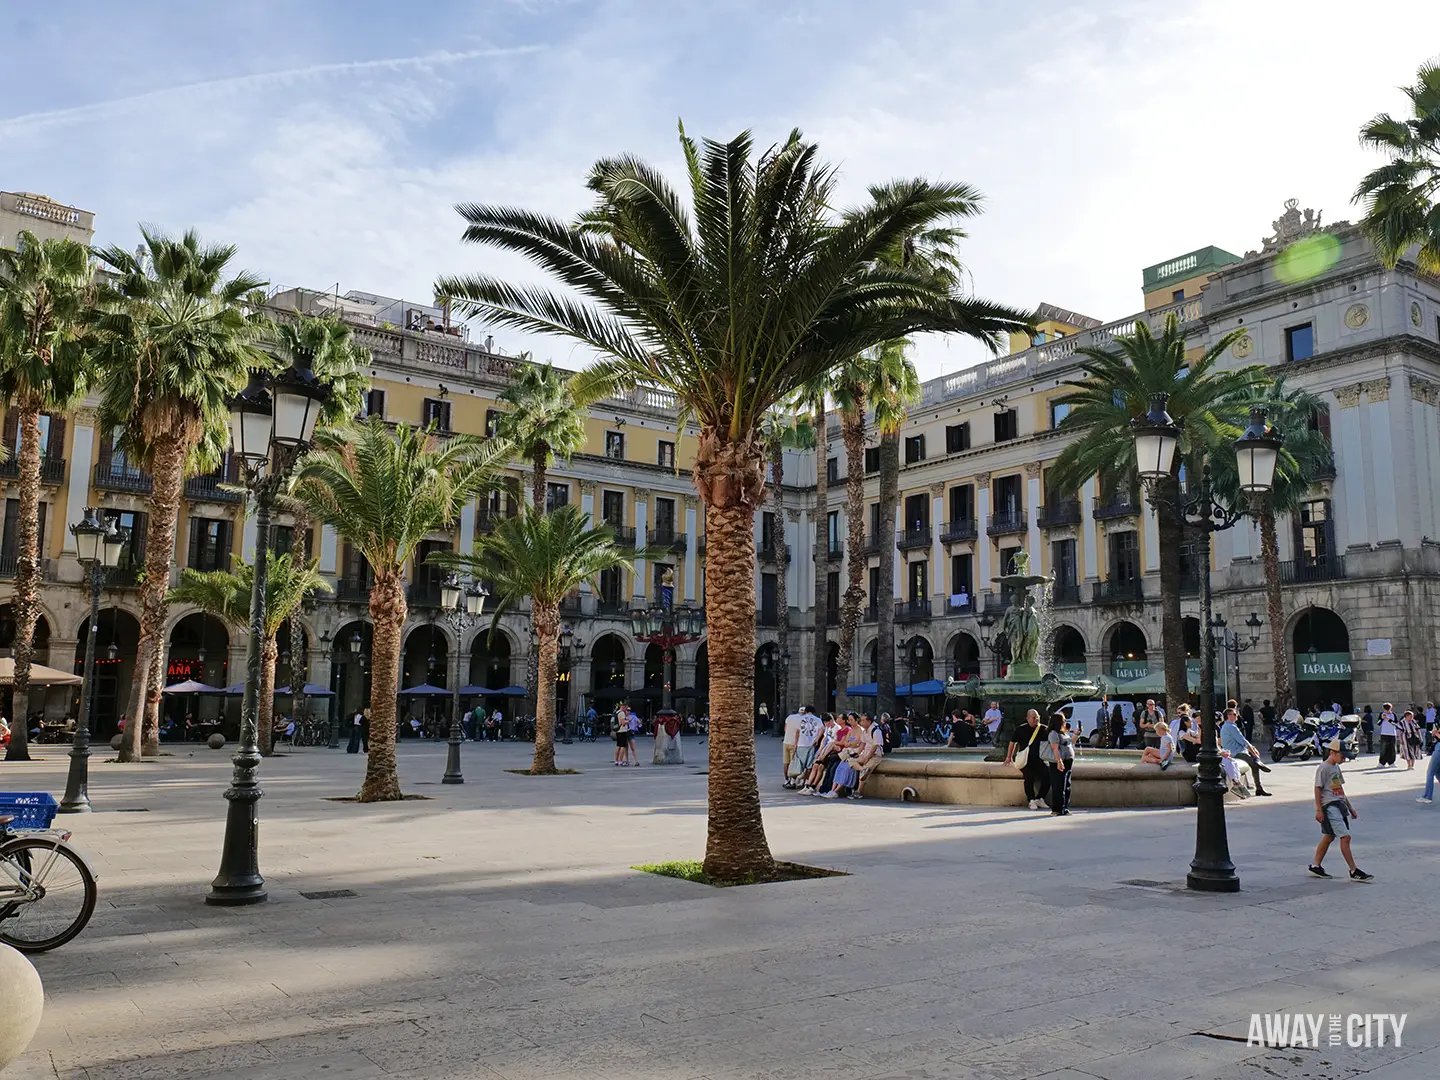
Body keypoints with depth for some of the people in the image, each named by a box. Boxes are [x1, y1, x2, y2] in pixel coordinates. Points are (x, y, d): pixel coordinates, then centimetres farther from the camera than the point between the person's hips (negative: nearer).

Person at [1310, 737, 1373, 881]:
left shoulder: (1336, 767, 18)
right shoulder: (1323, 768, -10)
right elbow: (1318, 789, -13)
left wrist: (1350, 807, 25)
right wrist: (1318, 810, -17)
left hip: (1339, 804, 10)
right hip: (1329, 806, -10)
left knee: (1329, 836, 14)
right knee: (1345, 837, -13)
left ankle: (1316, 866, 22)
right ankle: (1354, 872, -10)